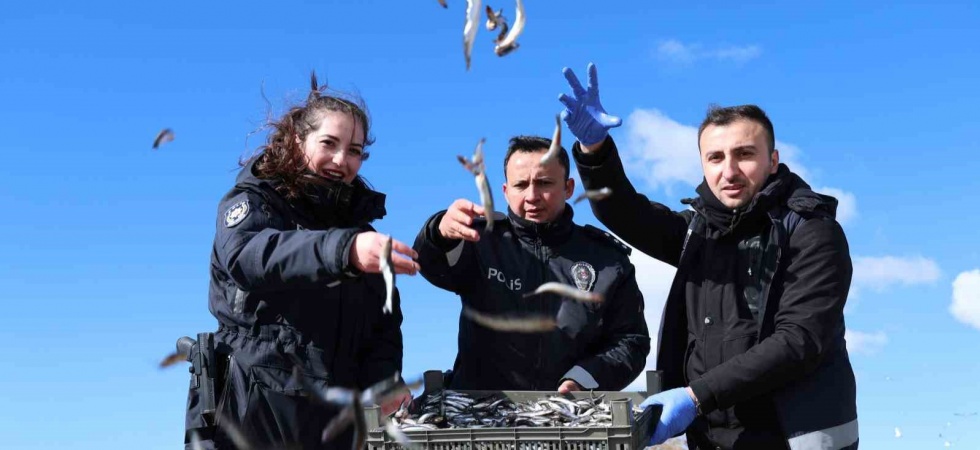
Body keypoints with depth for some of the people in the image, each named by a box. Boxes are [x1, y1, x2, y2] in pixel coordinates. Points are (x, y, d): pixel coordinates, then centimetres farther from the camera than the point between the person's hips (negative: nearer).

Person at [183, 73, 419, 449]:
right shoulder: (252, 201, -1)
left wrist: (383, 380, -11)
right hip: (250, 410, -4)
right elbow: (245, 254, -25)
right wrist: (342, 249, -42)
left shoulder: (361, 231, 13)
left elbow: (384, 323, 10)